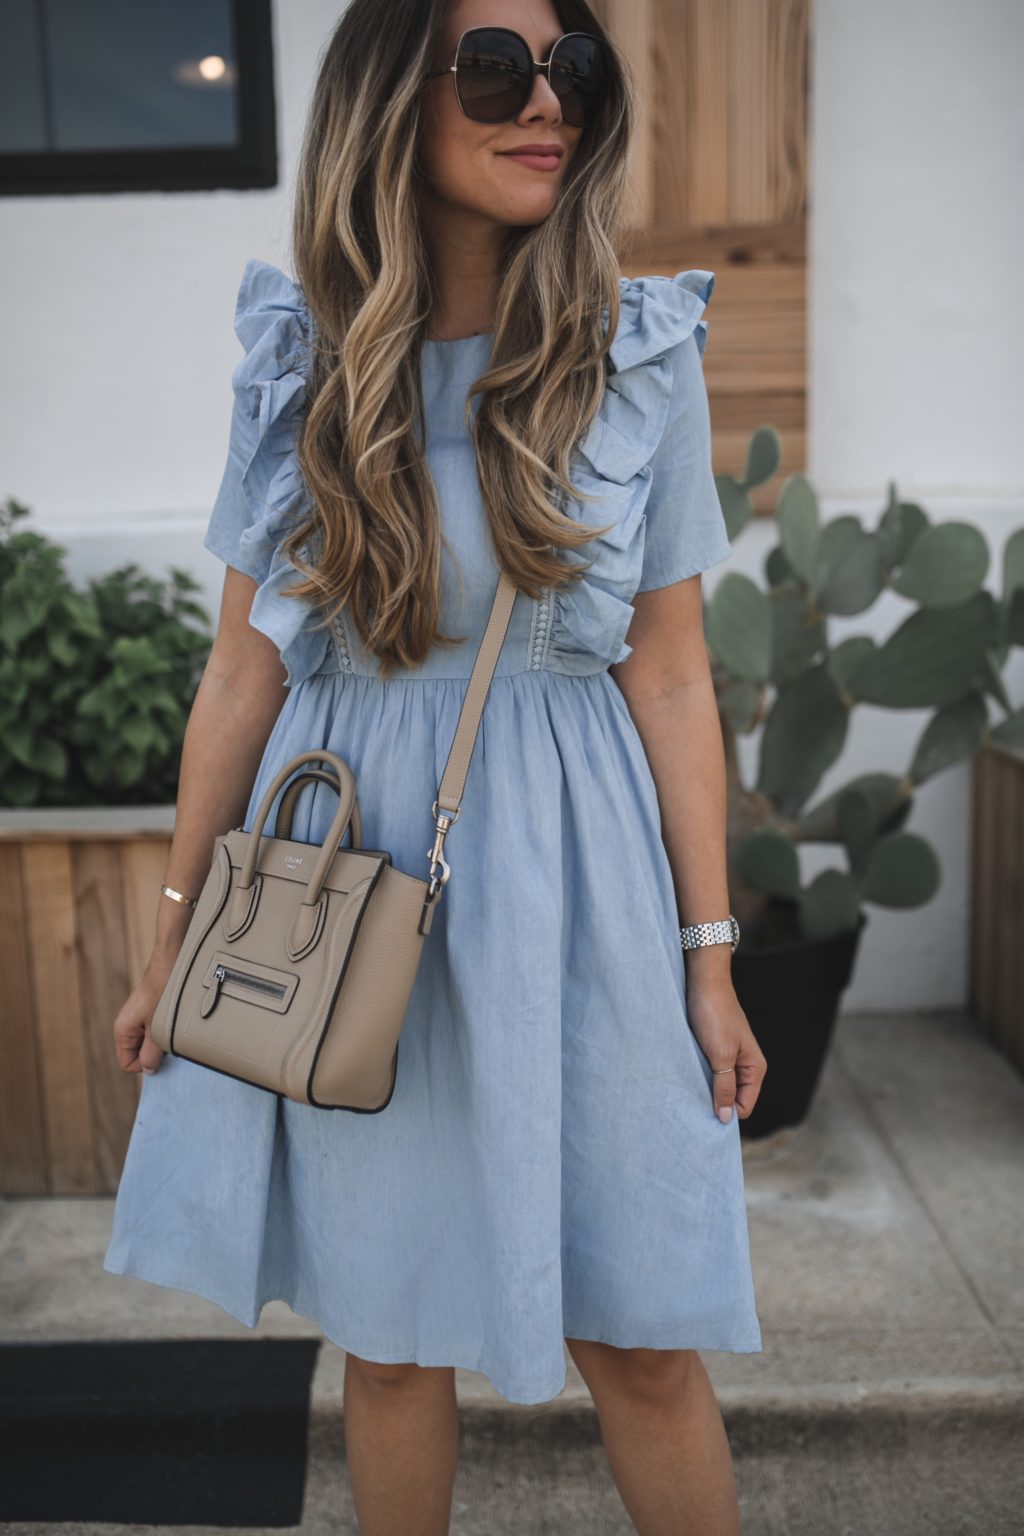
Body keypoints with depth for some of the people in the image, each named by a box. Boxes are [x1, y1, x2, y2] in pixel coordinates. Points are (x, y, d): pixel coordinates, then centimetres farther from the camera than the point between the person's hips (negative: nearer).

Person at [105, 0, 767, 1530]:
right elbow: (243, 670, 4)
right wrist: (173, 930, 7)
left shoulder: (639, 355, 0)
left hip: (567, 878, -1)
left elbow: (671, 675, -1)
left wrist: (710, 958, -1)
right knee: (389, 1332, 14)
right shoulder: (302, 364, 2)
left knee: (639, 1340, 8)